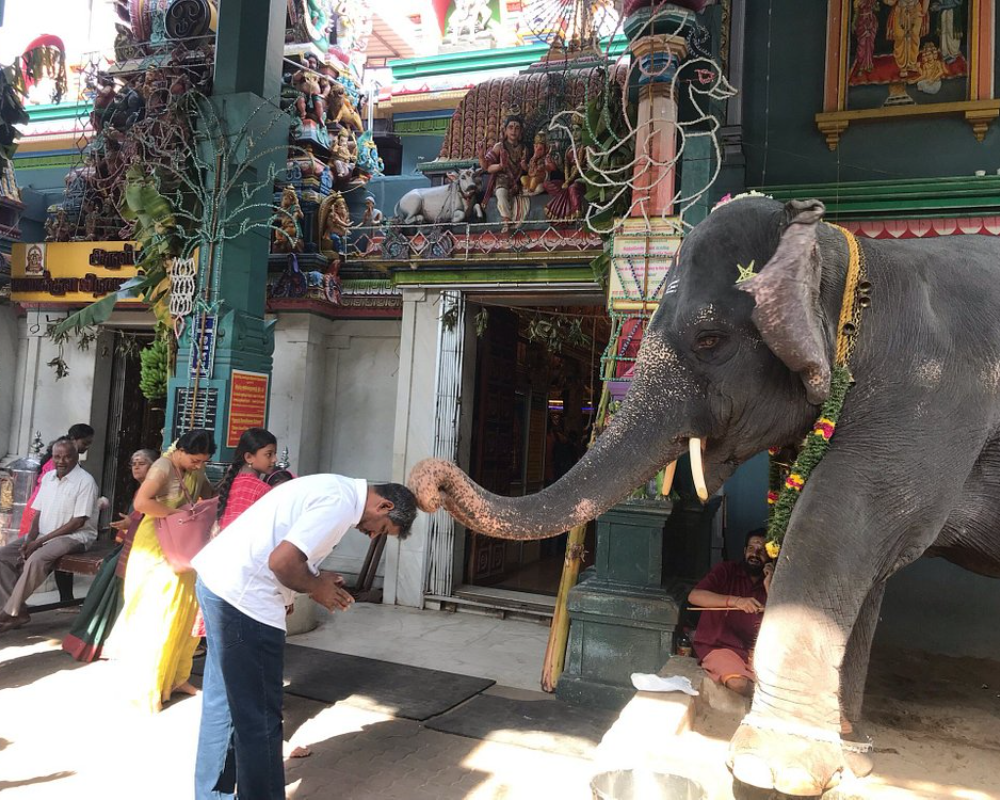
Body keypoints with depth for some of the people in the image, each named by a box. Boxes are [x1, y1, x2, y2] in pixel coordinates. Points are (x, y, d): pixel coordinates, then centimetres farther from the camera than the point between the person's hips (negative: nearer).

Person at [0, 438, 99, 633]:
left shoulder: (85, 481, -13)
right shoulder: (48, 477, 10)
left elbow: (78, 522, -16)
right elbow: (38, 513, 10)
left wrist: (40, 541, -17)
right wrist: (30, 540, -8)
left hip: (74, 537, -8)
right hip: (42, 536, 8)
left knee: (36, 559, -31)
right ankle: (18, 610, -14)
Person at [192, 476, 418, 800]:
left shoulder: (335, 488, 14)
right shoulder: (341, 502, -17)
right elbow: (282, 560, -23)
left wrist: (319, 582, 10)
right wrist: (316, 588, -6)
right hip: (242, 594, -11)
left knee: (224, 703, 22)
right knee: (259, 718, 2)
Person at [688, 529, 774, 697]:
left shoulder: (771, 584, 11)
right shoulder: (727, 570, 0)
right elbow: (694, 596, -16)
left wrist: (769, 588, -8)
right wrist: (735, 601, -27)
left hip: (752, 651, 4)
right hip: (717, 646, -4)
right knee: (740, 684, -31)